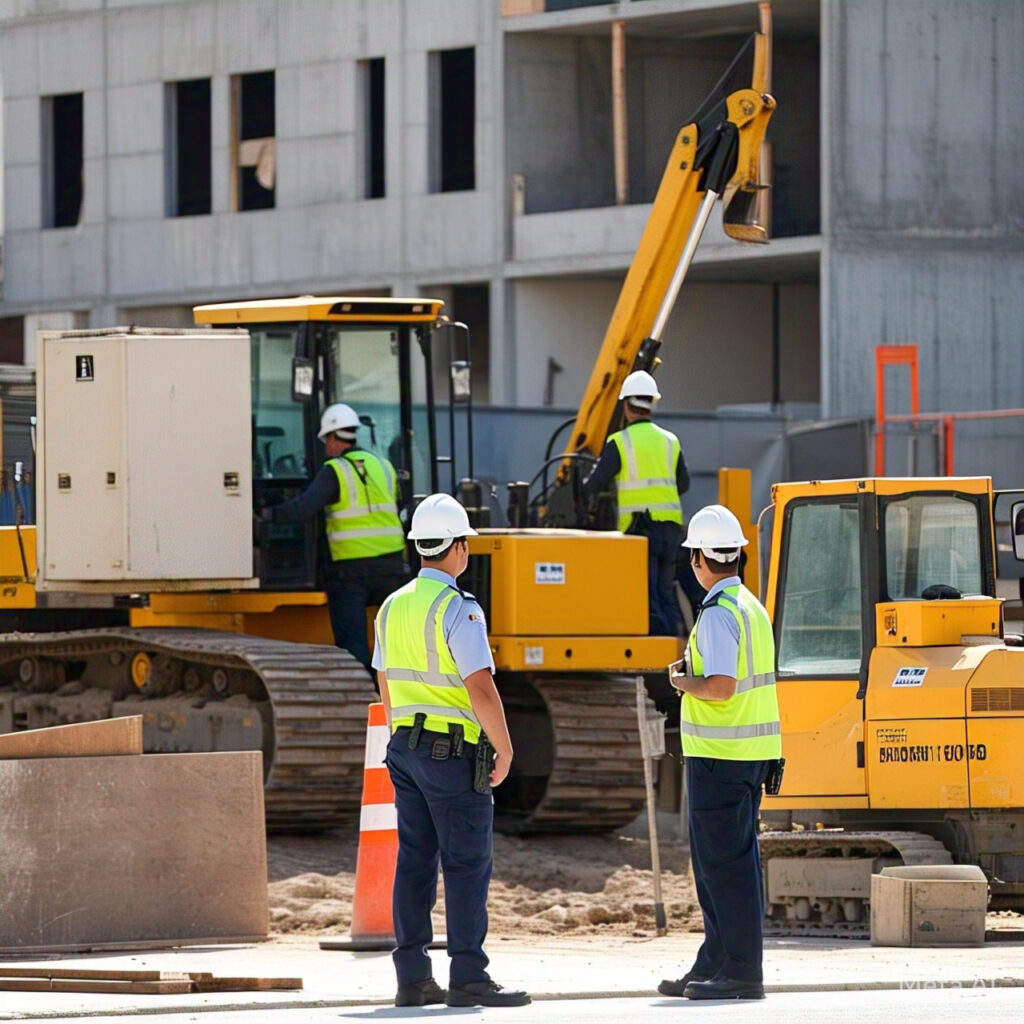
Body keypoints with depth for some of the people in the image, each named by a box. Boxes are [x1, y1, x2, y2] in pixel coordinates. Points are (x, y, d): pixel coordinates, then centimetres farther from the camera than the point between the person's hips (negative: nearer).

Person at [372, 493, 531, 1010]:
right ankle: (467, 977, -8)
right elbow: (480, 687, -21)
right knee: (468, 865, -5)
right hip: (455, 753, -8)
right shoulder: (457, 609, -14)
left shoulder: (392, 607, 11)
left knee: (414, 861, 7)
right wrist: (505, 749, -11)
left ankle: (412, 977, 6)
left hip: (406, 748, 8)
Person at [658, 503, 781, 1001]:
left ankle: (741, 971, -5)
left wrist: (682, 681, -8)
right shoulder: (753, 608, 14)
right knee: (728, 861, 15)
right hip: (752, 752, 10)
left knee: (724, 863, -6)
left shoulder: (718, 614, -16)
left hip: (718, 755, -10)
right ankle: (714, 964, 20)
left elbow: (721, 687, -24)